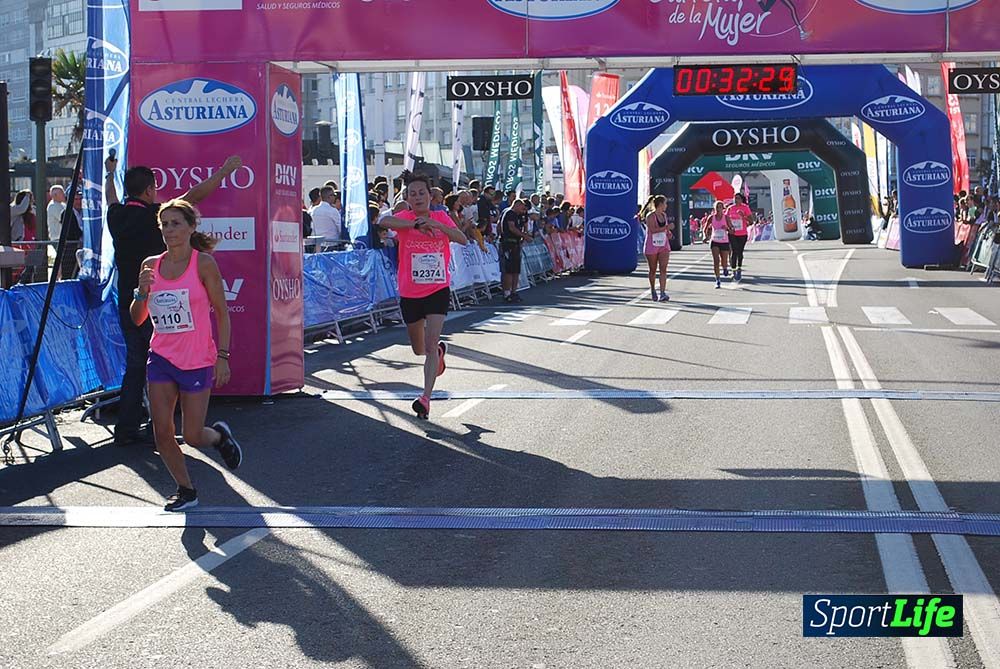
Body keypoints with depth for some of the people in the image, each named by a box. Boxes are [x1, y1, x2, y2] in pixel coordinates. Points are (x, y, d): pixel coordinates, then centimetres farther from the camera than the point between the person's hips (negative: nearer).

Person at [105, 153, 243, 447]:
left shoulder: (116, 215, 3)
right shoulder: (153, 215, -14)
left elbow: (111, 197, 28)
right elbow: (196, 195, -12)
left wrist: (110, 173, 48)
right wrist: (225, 170, -3)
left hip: (127, 304, 7)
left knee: (134, 365, 14)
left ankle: (126, 429, 14)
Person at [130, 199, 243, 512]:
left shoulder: (203, 263, -8)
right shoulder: (151, 265, 4)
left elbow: (222, 312, -4)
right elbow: (137, 319, 9)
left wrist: (223, 356, -10)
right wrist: (141, 292, -10)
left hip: (198, 360, -4)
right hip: (161, 357, 4)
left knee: (192, 436, 0)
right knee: (162, 433, -1)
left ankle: (220, 436, 35)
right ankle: (186, 491, 17)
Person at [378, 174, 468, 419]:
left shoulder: (441, 217, 1)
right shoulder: (405, 218, -4)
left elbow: (463, 240, -14)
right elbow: (384, 222, -27)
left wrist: (435, 224, -26)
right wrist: (417, 224, -35)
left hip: (438, 290, -1)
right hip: (410, 293, 2)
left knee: (430, 344, -15)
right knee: (419, 349, 18)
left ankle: (426, 397, -15)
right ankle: (440, 350, 52)